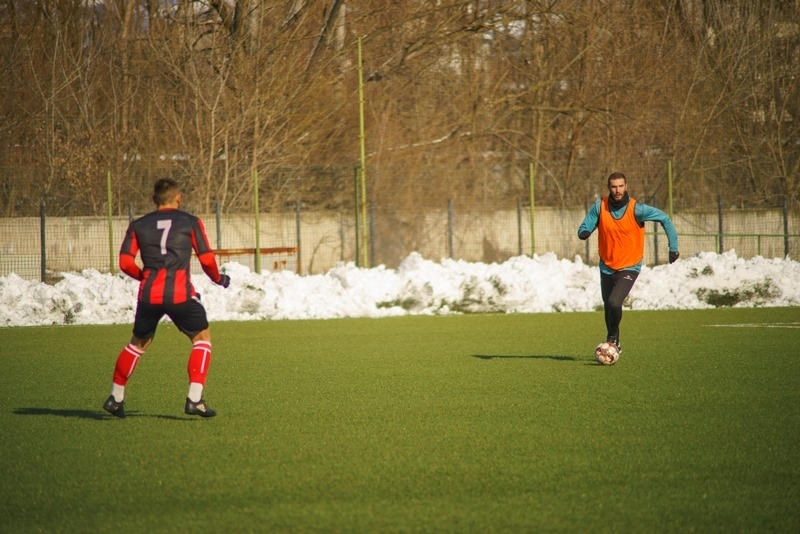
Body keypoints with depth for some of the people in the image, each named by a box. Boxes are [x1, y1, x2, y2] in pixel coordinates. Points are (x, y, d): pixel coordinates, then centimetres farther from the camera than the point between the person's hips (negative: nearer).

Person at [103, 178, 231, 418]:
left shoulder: (138, 225, 12)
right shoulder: (190, 222, 6)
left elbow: (125, 263, 6)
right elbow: (207, 259, 3)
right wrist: (219, 278, 22)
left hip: (149, 295, 3)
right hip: (180, 294, -3)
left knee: (139, 343, 22)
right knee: (202, 337, 11)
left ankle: (116, 398, 27)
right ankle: (194, 398, -3)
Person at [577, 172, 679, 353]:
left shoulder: (636, 209, -16)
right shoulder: (600, 206, -8)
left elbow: (665, 219, -7)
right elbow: (584, 229, 0)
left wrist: (673, 247, -9)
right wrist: (584, 233, -26)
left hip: (629, 267, -4)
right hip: (607, 267, 4)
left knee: (614, 302, -23)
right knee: (608, 307, 13)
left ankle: (613, 338, 1)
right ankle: (613, 345, 35)